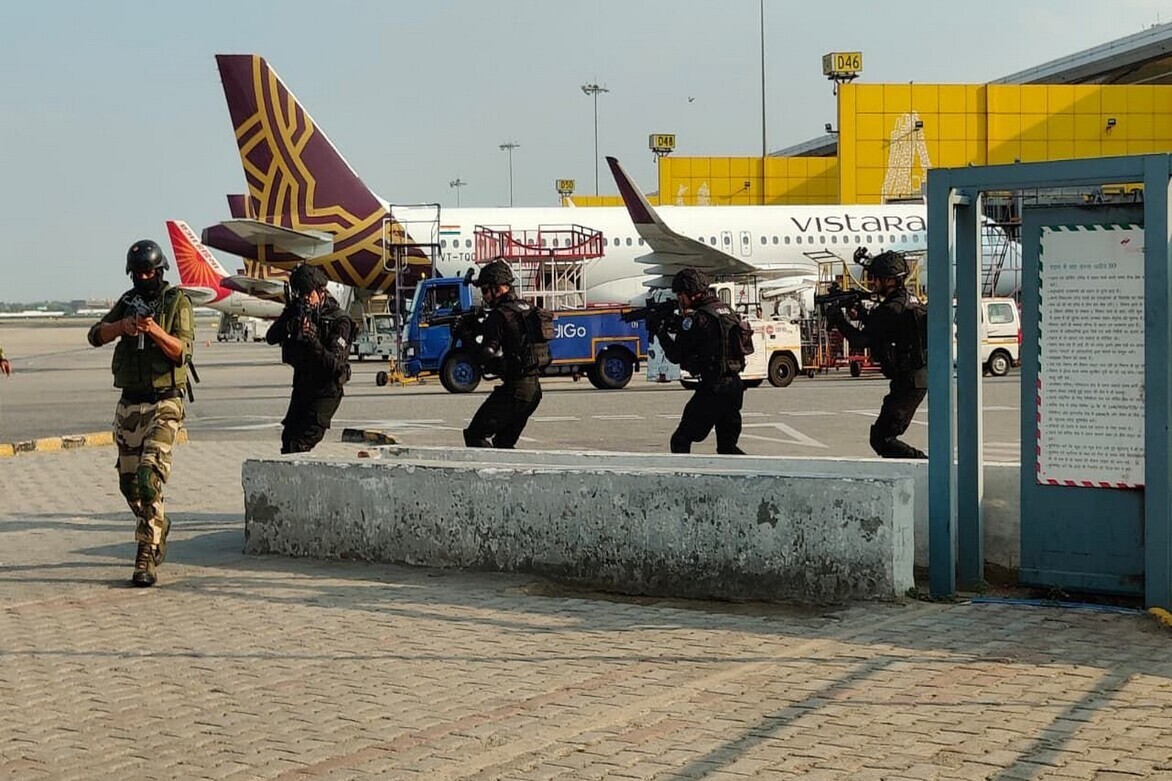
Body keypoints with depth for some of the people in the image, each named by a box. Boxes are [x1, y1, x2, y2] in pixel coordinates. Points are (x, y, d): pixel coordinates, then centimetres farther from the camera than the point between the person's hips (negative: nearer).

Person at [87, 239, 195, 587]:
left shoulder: (178, 302, -2)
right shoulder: (128, 300, 13)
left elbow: (182, 351, -12)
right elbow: (95, 335, 5)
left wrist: (154, 330, -28)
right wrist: (123, 326, -14)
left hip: (163, 404, -6)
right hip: (129, 404, 6)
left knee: (149, 478, -17)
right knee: (129, 482, 11)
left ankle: (146, 559, -17)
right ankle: (159, 526, 37)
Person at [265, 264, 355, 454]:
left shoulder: (339, 321, -17)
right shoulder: (296, 310, 0)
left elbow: (335, 364, -26)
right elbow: (271, 338, -8)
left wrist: (314, 341, -39)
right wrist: (291, 326, -26)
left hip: (326, 390, -6)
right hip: (302, 386, 6)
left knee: (301, 443, -15)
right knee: (288, 437, 12)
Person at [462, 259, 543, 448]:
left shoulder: (500, 315, -14)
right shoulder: (527, 308, 13)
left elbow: (487, 355, -20)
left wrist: (468, 336, -5)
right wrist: (476, 329, 12)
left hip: (513, 390, -9)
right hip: (534, 389, 9)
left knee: (475, 436, -1)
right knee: (504, 442, 19)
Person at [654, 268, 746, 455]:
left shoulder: (698, 318, -13)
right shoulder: (726, 310, 12)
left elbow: (676, 355, -8)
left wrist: (661, 332, 7)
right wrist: (677, 326, 15)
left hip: (712, 390, -8)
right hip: (735, 386, 8)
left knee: (680, 441, 4)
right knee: (727, 446, 16)